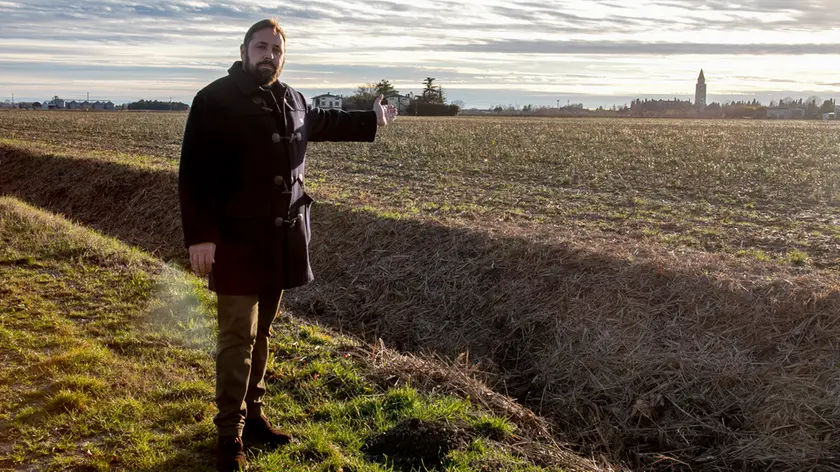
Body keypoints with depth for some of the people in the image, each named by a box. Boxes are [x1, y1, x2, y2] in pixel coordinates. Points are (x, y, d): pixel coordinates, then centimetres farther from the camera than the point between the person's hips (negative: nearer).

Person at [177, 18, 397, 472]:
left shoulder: (292, 100, 12)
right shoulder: (215, 100, -8)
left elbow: (322, 121, 34)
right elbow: (194, 174, -13)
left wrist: (371, 120, 44)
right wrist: (199, 236, -20)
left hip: (282, 236, 6)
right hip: (236, 238, -6)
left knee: (261, 332, 14)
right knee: (237, 337, -5)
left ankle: (252, 414, 27)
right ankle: (230, 434, 6)